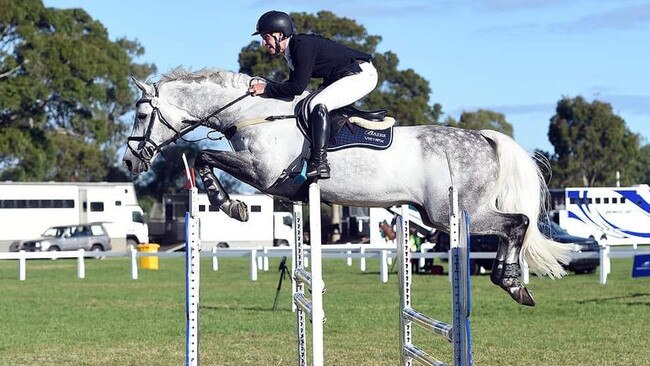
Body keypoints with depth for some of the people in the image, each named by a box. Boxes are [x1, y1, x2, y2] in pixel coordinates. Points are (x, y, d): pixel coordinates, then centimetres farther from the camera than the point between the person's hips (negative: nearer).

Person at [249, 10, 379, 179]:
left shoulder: (303, 45, -22)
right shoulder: (291, 50, 8)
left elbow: (297, 87, -26)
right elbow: (293, 84, 17)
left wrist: (266, 88, -17)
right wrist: (268, 88, 5)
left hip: (362, 74, -11)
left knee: (317, 105, -25)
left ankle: (320, 161, -32)